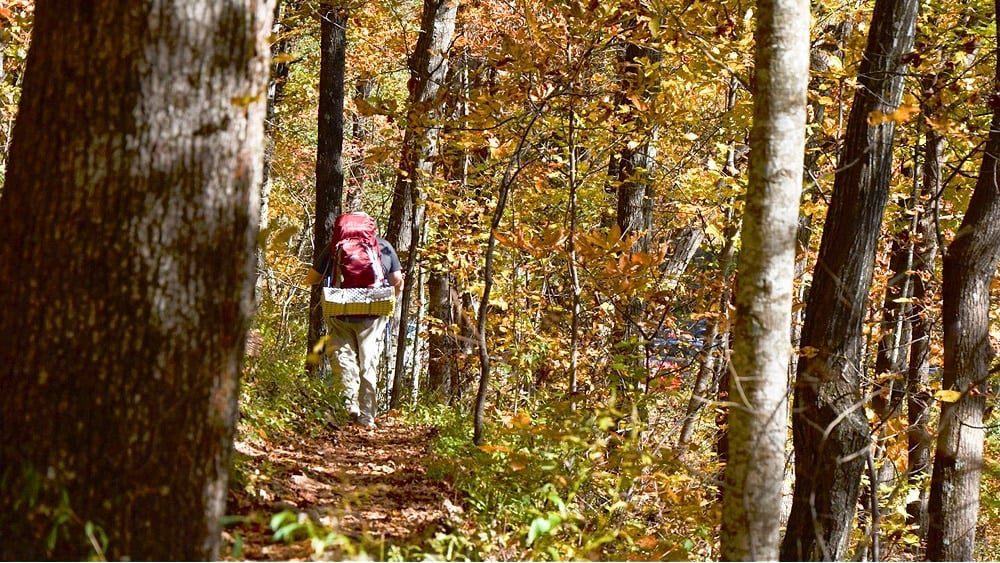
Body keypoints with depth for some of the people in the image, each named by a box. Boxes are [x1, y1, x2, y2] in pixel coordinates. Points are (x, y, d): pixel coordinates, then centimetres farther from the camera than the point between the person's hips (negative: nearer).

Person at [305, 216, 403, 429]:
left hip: (340, 313, -1)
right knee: (368, 364, 7)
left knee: (343, 356, 5)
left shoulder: (335, 247, 5)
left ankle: (349, 406, -13)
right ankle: (367, 417, 6)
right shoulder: (385, 246, 7)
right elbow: (398, 283, 6)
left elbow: (311, 280, 10)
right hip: (373, 315, 1)